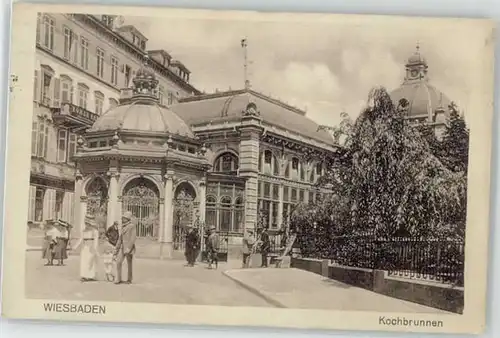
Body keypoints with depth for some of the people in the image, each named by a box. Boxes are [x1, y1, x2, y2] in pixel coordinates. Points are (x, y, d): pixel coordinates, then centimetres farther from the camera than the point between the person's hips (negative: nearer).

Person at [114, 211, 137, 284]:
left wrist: (128, 248, -22)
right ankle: (118, 279, -4)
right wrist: (116, 249, 15)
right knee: (118, 262, -7)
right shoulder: (123, 227, 13)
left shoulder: (132, 226, -9)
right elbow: (120, 238, 17)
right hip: (122, 247, 6)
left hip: (129, 247, -6)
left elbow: (133, 237, -16)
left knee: (129, 264, 2)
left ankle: (129, 279, 13)